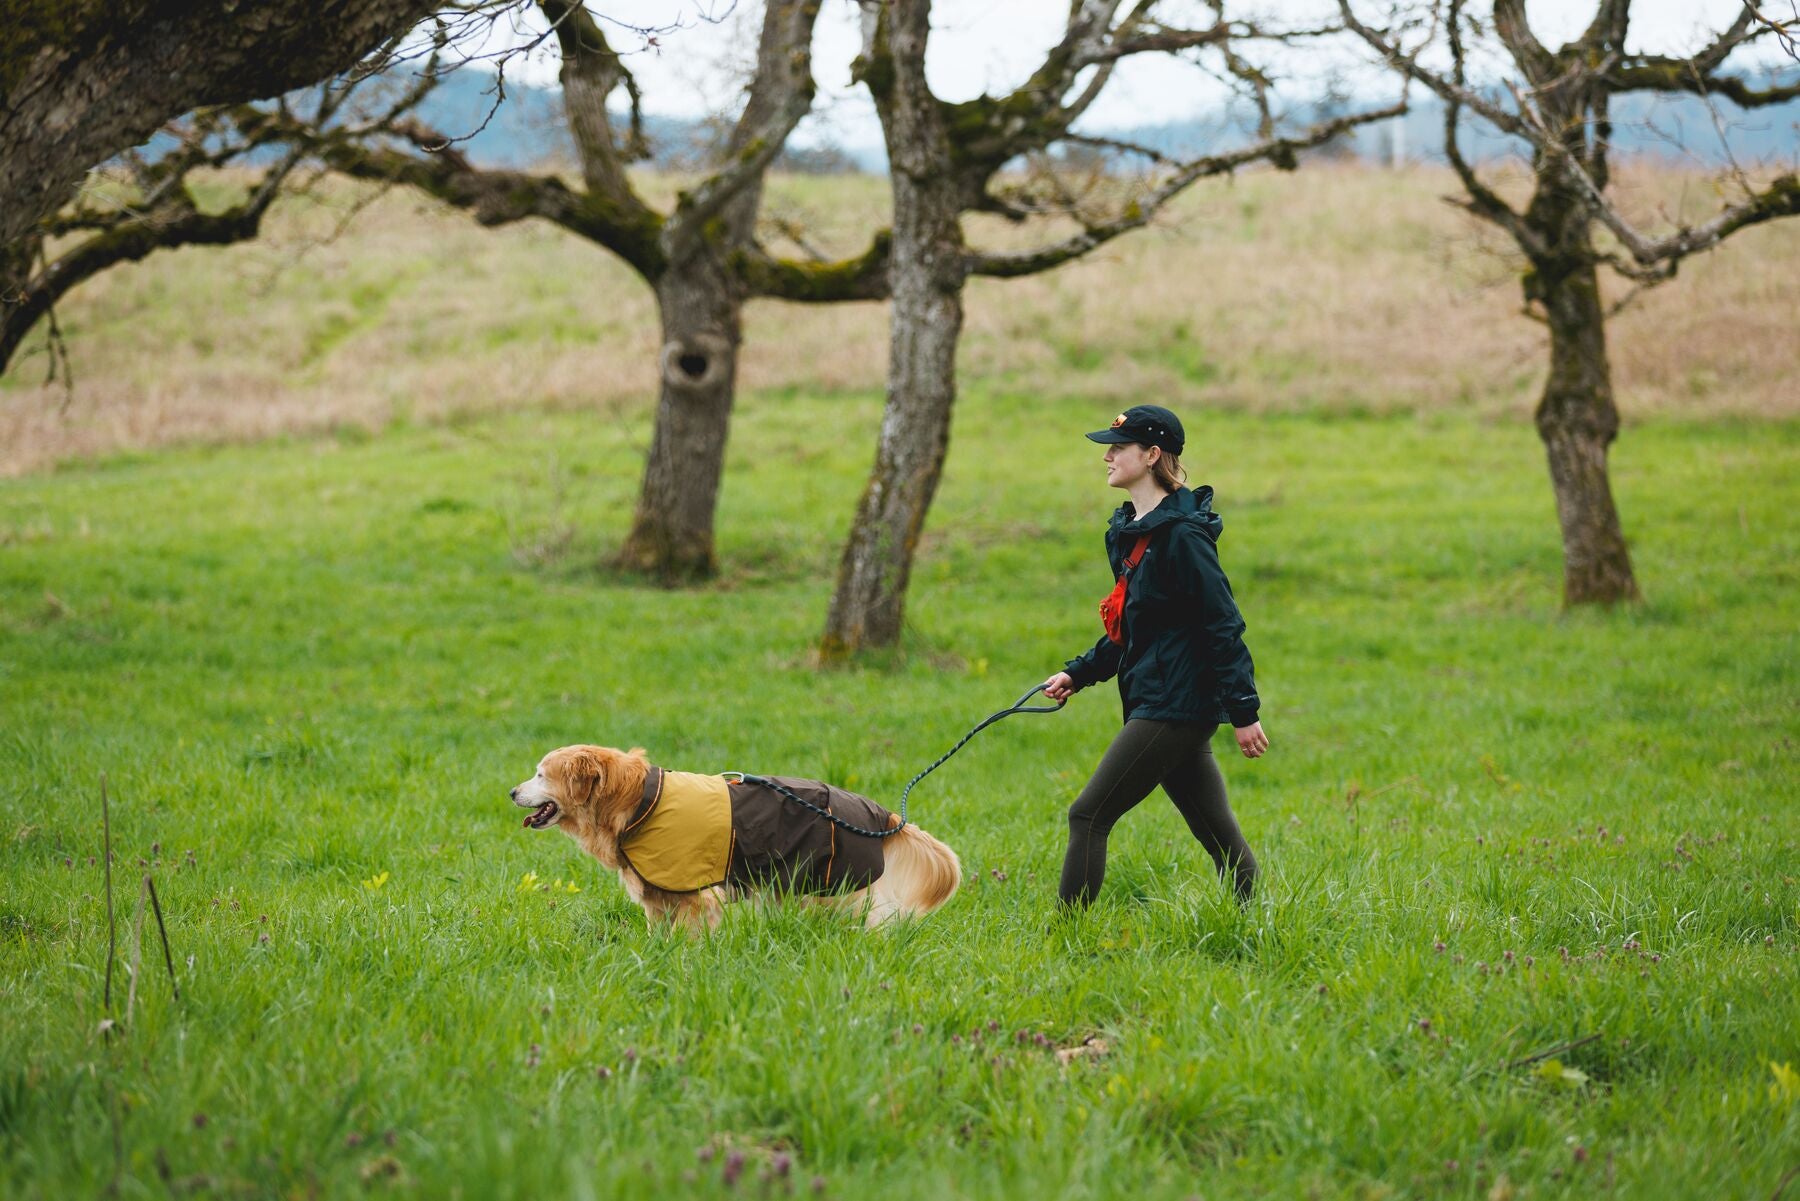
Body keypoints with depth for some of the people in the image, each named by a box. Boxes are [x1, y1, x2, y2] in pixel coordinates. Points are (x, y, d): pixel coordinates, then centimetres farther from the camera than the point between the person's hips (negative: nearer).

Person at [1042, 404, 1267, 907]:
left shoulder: (1182, 535, -15)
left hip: (1175, 707, -10)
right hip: (1157, 702, 10)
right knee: (1218, 833, 11)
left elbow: (1223, 626, -17)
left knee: (1089, 816, -8)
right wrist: (1078, 673, 16)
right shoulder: (1129, 532, 14)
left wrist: (1243, 710, -18)